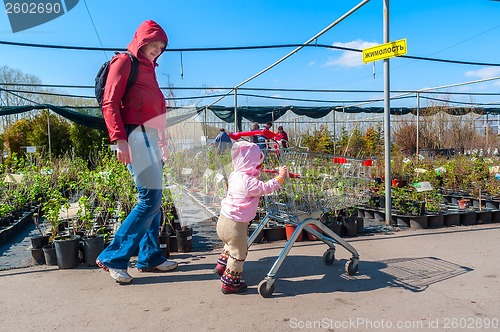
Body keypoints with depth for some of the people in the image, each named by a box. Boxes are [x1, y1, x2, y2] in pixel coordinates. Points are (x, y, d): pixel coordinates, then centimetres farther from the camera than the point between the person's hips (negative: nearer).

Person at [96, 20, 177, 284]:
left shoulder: (148, 68, 24)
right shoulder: (124, 62, 0)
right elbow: (110, 104, -9)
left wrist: (162, 142, 18)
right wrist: (119, 140, -19)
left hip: (151, 137, 9)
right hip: (136, 135, -9)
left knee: (153, 199, 8)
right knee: (150, 199, -12)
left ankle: (149, 257, 18)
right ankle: (113, 258, 0)